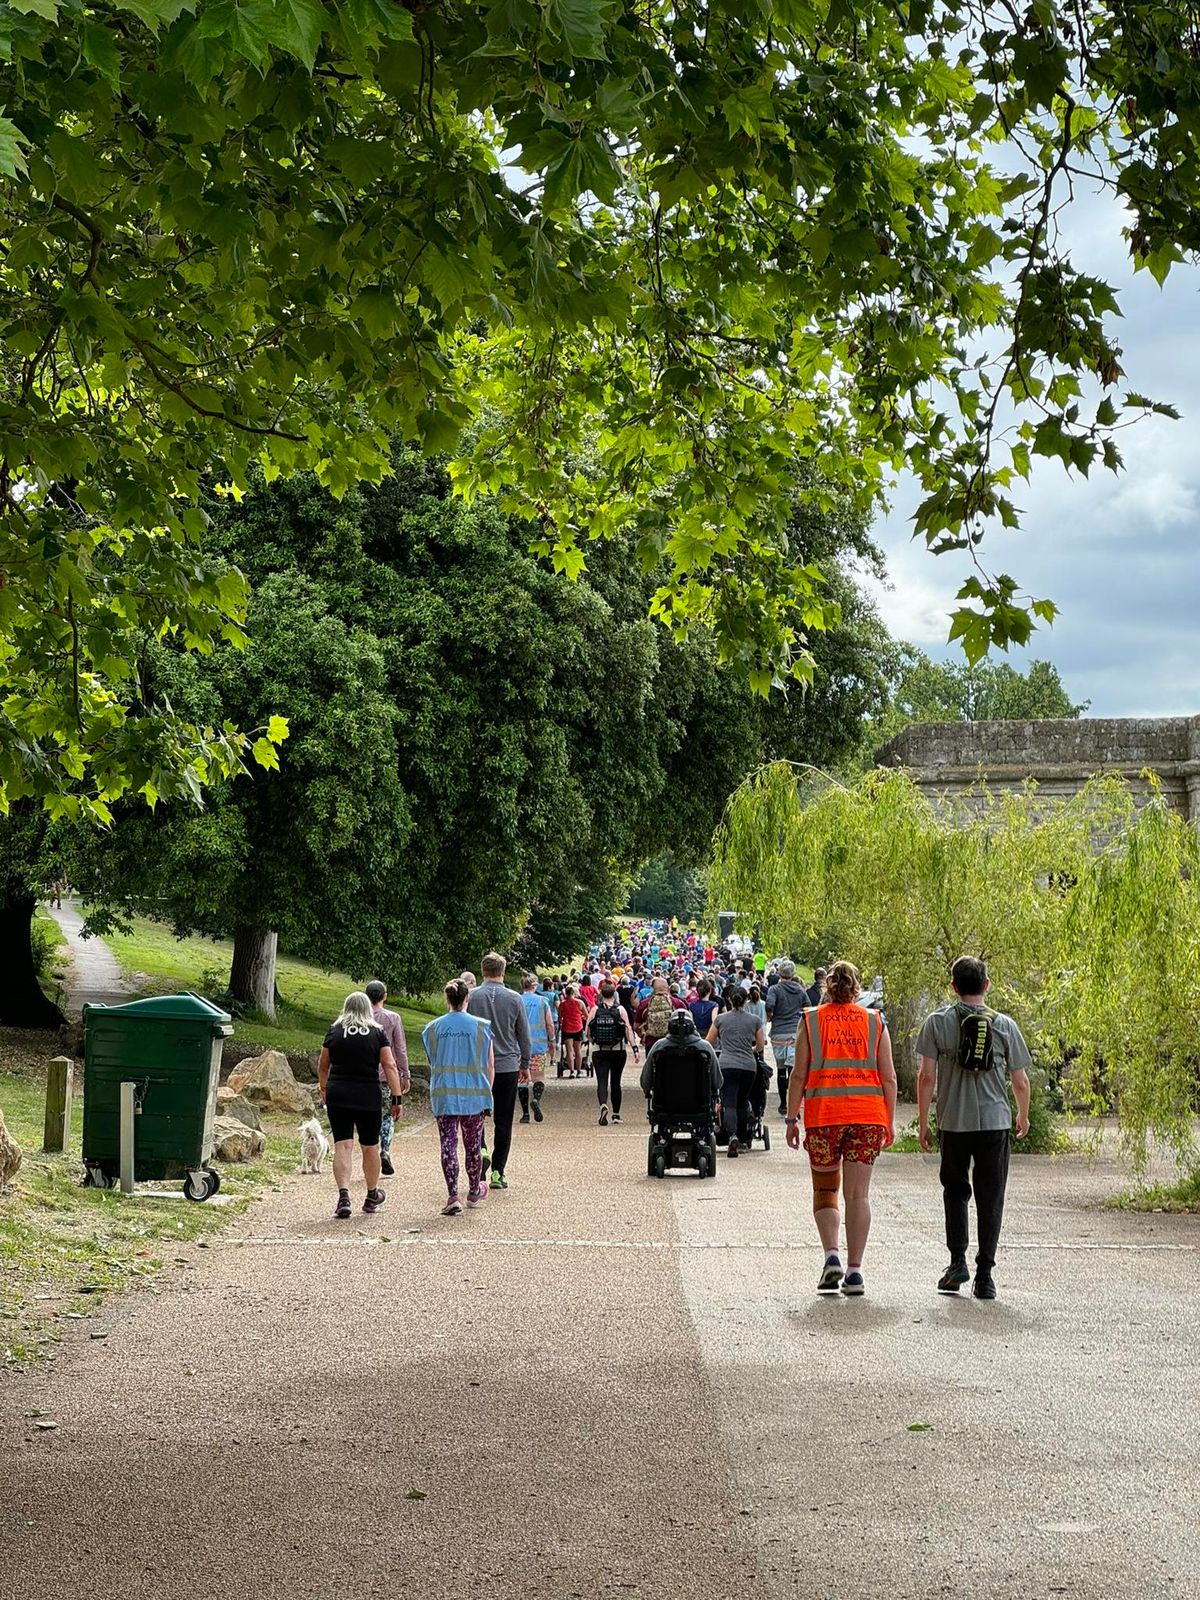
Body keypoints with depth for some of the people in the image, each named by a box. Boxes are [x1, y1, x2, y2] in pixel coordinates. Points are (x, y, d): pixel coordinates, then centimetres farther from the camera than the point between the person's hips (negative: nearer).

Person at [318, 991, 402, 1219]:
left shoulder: (334, 1032, 4)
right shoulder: (377, 1033, 1)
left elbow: (322, 1067, 14)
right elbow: (390, 1067, -5)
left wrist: (324, 1089, 31)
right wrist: (396, 1098, -3)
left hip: (337, 1096, 0)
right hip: (368, 1098, 0)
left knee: (342, 1146, -2)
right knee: (370, 1147, 14)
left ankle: (344, 1195, -20)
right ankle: (372, 1196, 29)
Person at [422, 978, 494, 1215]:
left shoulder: (433, 1028, -1)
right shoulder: (481, 1027, -4)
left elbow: (431, 1064, 10)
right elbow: (489, 1066, -1)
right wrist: (486, 1092, 12)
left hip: (444, 1095, 0)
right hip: (474, 1095, 0)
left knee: (448, 1145, 0)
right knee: (473, 1146, 15)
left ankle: (453, 1196, -11)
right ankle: (474, 1193, 31)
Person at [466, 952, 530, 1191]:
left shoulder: (471, 997, -4)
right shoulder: (514, 998, -2)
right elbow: (524, 1035, 6)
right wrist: (525, 1064, 19)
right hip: (508, 1067, 0)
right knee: (503, 1122, 6)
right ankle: (498, 1172, 5)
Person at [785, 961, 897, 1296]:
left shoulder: (810, 1021, 5)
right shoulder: (875, 1022, 8)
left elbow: (799, 1075, 2)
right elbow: (888, 1077, 7)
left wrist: (792, 1119, 6)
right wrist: (890, 1122, 13)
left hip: (823, 1116, -1)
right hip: (868, 1115, 1)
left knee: (824, 1191, 13)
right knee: (858, 1194, 4)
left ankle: (831, 1255, -6)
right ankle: (854, 1271, 1)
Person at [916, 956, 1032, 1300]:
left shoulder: (937, 1022, -1)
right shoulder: (1004, 1025, 1)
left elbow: (926, 1076, -5)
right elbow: (1020, 1082, 4)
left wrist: (922, 1123, 4)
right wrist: (1023, 1116, 23)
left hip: (953, 1123, 0)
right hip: (995, 1122, 0)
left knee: (955, 1191, 18)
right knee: (990, 1199, 5)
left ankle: (957, 1261, 7)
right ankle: (984, 1275, 3)